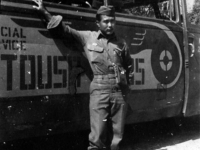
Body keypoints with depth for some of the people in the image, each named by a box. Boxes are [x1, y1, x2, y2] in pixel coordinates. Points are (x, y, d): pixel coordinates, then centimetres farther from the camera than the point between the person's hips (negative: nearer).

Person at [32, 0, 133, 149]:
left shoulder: (121, 43, 14)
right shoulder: (87, 37, 7)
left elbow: (129, 65, 28)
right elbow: (65, 29, 7)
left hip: (118, 92, 3)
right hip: (99, 91, -3)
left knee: (116, 137, 6)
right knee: (97, 137, -6)